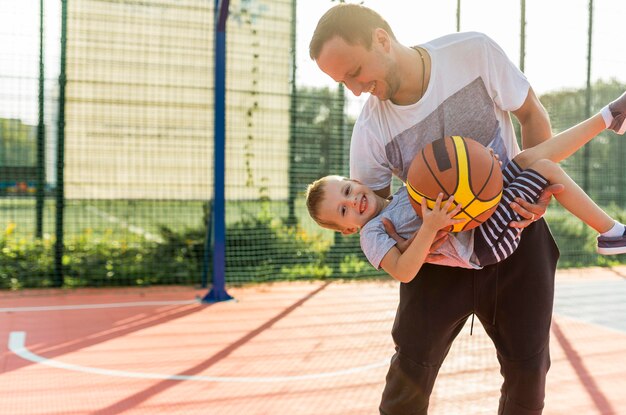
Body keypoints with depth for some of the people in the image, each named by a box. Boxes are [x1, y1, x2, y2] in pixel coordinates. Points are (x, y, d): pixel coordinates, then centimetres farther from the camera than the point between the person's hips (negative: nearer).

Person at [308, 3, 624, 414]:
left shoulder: (475, 52, -19)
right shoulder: (370, 133, -17)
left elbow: (533, 115, -4)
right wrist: (403, 243, -22)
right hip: (440, 258, 0)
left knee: (529, 368, 8)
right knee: (412, 368, -5)